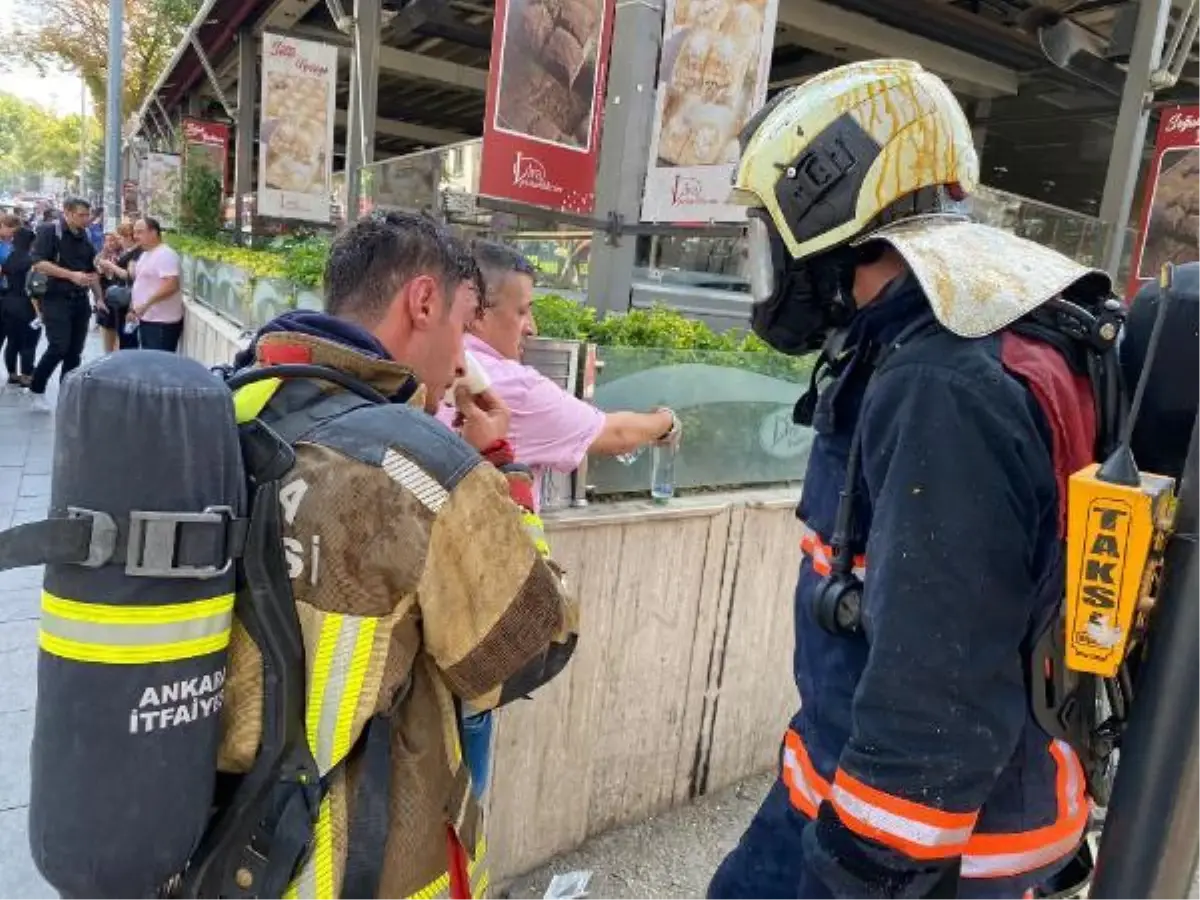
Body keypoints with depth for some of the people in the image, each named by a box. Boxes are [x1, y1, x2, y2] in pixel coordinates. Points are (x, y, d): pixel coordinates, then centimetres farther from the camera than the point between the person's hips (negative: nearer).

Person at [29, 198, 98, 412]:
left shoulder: (84, 236, 12)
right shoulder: (50, 230, -7)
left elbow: (92, 269, 22)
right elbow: (38, 263, -17)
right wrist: (71, 275, -22)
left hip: (80, 300, 6)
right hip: (56, 299, -6)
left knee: (74, 351, 6)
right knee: (58, 347, -13)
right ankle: (36, 389, 7)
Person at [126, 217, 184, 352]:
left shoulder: (165, 255, -16)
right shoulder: (145, 254, 16)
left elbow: (171, 285, -27)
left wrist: (146, 304, -27)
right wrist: (133, 309, 20)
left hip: (163, 322, -10)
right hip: (146, 319, 10)